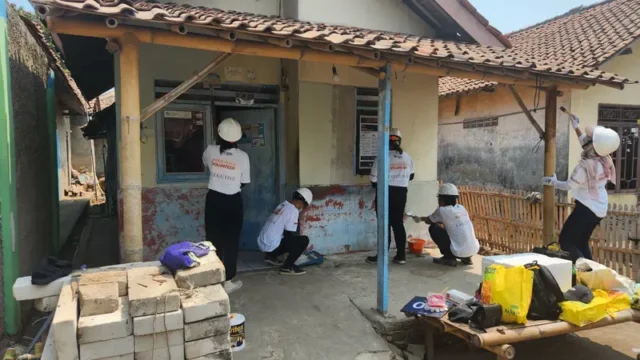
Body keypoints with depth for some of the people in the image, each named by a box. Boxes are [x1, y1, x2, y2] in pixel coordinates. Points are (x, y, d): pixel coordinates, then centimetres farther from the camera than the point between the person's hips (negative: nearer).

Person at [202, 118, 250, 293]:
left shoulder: (211, 151, -4)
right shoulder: (242, 156, -10)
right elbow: (244, 183, -1)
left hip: (213, 200, 2)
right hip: (233, 202, -2)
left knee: (214, 240, 11)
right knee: (231, 241, 7)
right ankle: (228, 281, 13)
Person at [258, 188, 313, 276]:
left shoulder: (282, 206, 13)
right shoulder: (293, 211, -13)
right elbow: (290, 235, -12)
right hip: (271, 245, -9)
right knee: (304, 240, -9)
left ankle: (271, 256, 21)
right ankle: (287, 267, -5)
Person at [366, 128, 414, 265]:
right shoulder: (407, 158, 3)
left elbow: (374, 180, -11)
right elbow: (411, 176, 17)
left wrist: (379, 185, 10)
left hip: (385, 194, -4)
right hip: (401, 194, 4)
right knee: (398, 224, 11)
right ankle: (401, 255, 14)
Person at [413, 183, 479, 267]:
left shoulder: (442, 210, -7)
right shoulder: (461, 208, 12)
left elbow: (428, 221, 12)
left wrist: (421, 218, 36)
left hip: (460, 252, -7)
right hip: (475, 250, 7)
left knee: (433, 228, 5)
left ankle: (449, 258, 7)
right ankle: (466, 258, 21)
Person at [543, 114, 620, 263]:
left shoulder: (585, 165, -25)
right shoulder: (605, 159, -3)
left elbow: (569, 186, -11)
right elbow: (587, 146, 18)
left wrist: (553, 182, 7)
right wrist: (576, 128, 25)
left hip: (586, 208, -8)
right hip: (600, 209, 9)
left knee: (566, 241, -1)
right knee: (582, 242, 20)